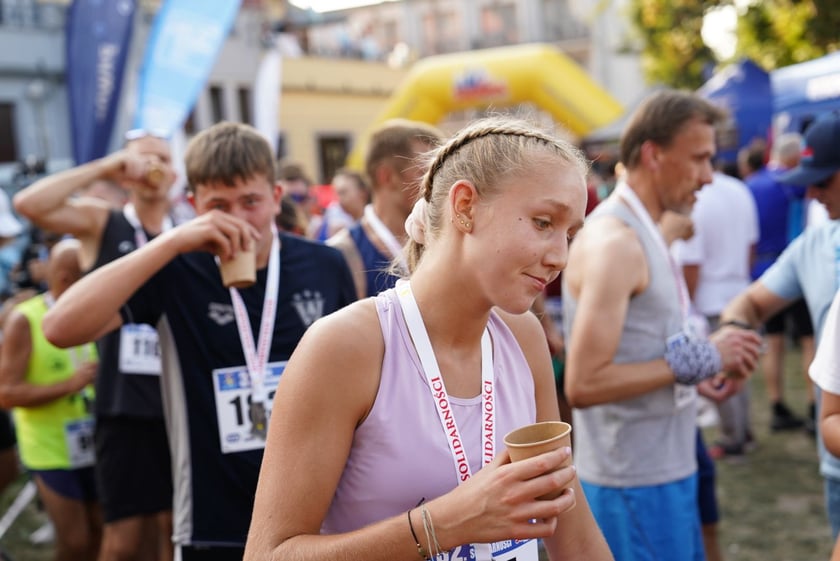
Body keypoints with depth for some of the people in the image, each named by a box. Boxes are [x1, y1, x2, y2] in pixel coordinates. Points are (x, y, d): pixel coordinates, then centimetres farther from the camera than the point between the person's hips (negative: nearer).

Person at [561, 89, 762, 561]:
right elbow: (583, 384, -26)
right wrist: (696, 360, -20)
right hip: (637, 481, -9)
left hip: (668, 467, 9)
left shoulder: (642, 233, 11)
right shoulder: (613, 242, -19)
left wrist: (706, 362, 3)